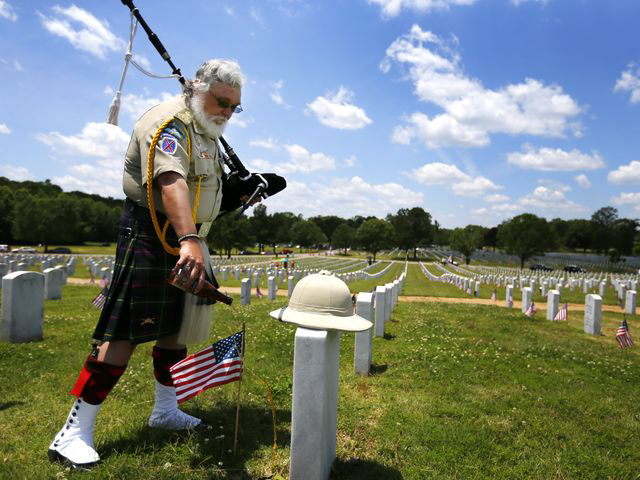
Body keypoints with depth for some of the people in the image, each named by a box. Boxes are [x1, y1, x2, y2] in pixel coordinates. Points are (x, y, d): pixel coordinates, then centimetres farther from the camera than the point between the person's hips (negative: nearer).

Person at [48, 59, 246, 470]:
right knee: (125, 332, -10)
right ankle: (74, 433, 2)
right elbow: (170, 181, -36)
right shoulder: (169, 122, -16)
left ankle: (166, 411, 28)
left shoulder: (205, 130, 16)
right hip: (151, 236, -9)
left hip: (185, 238, 10)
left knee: (176, 325, 13)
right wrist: (189, 240, -49)